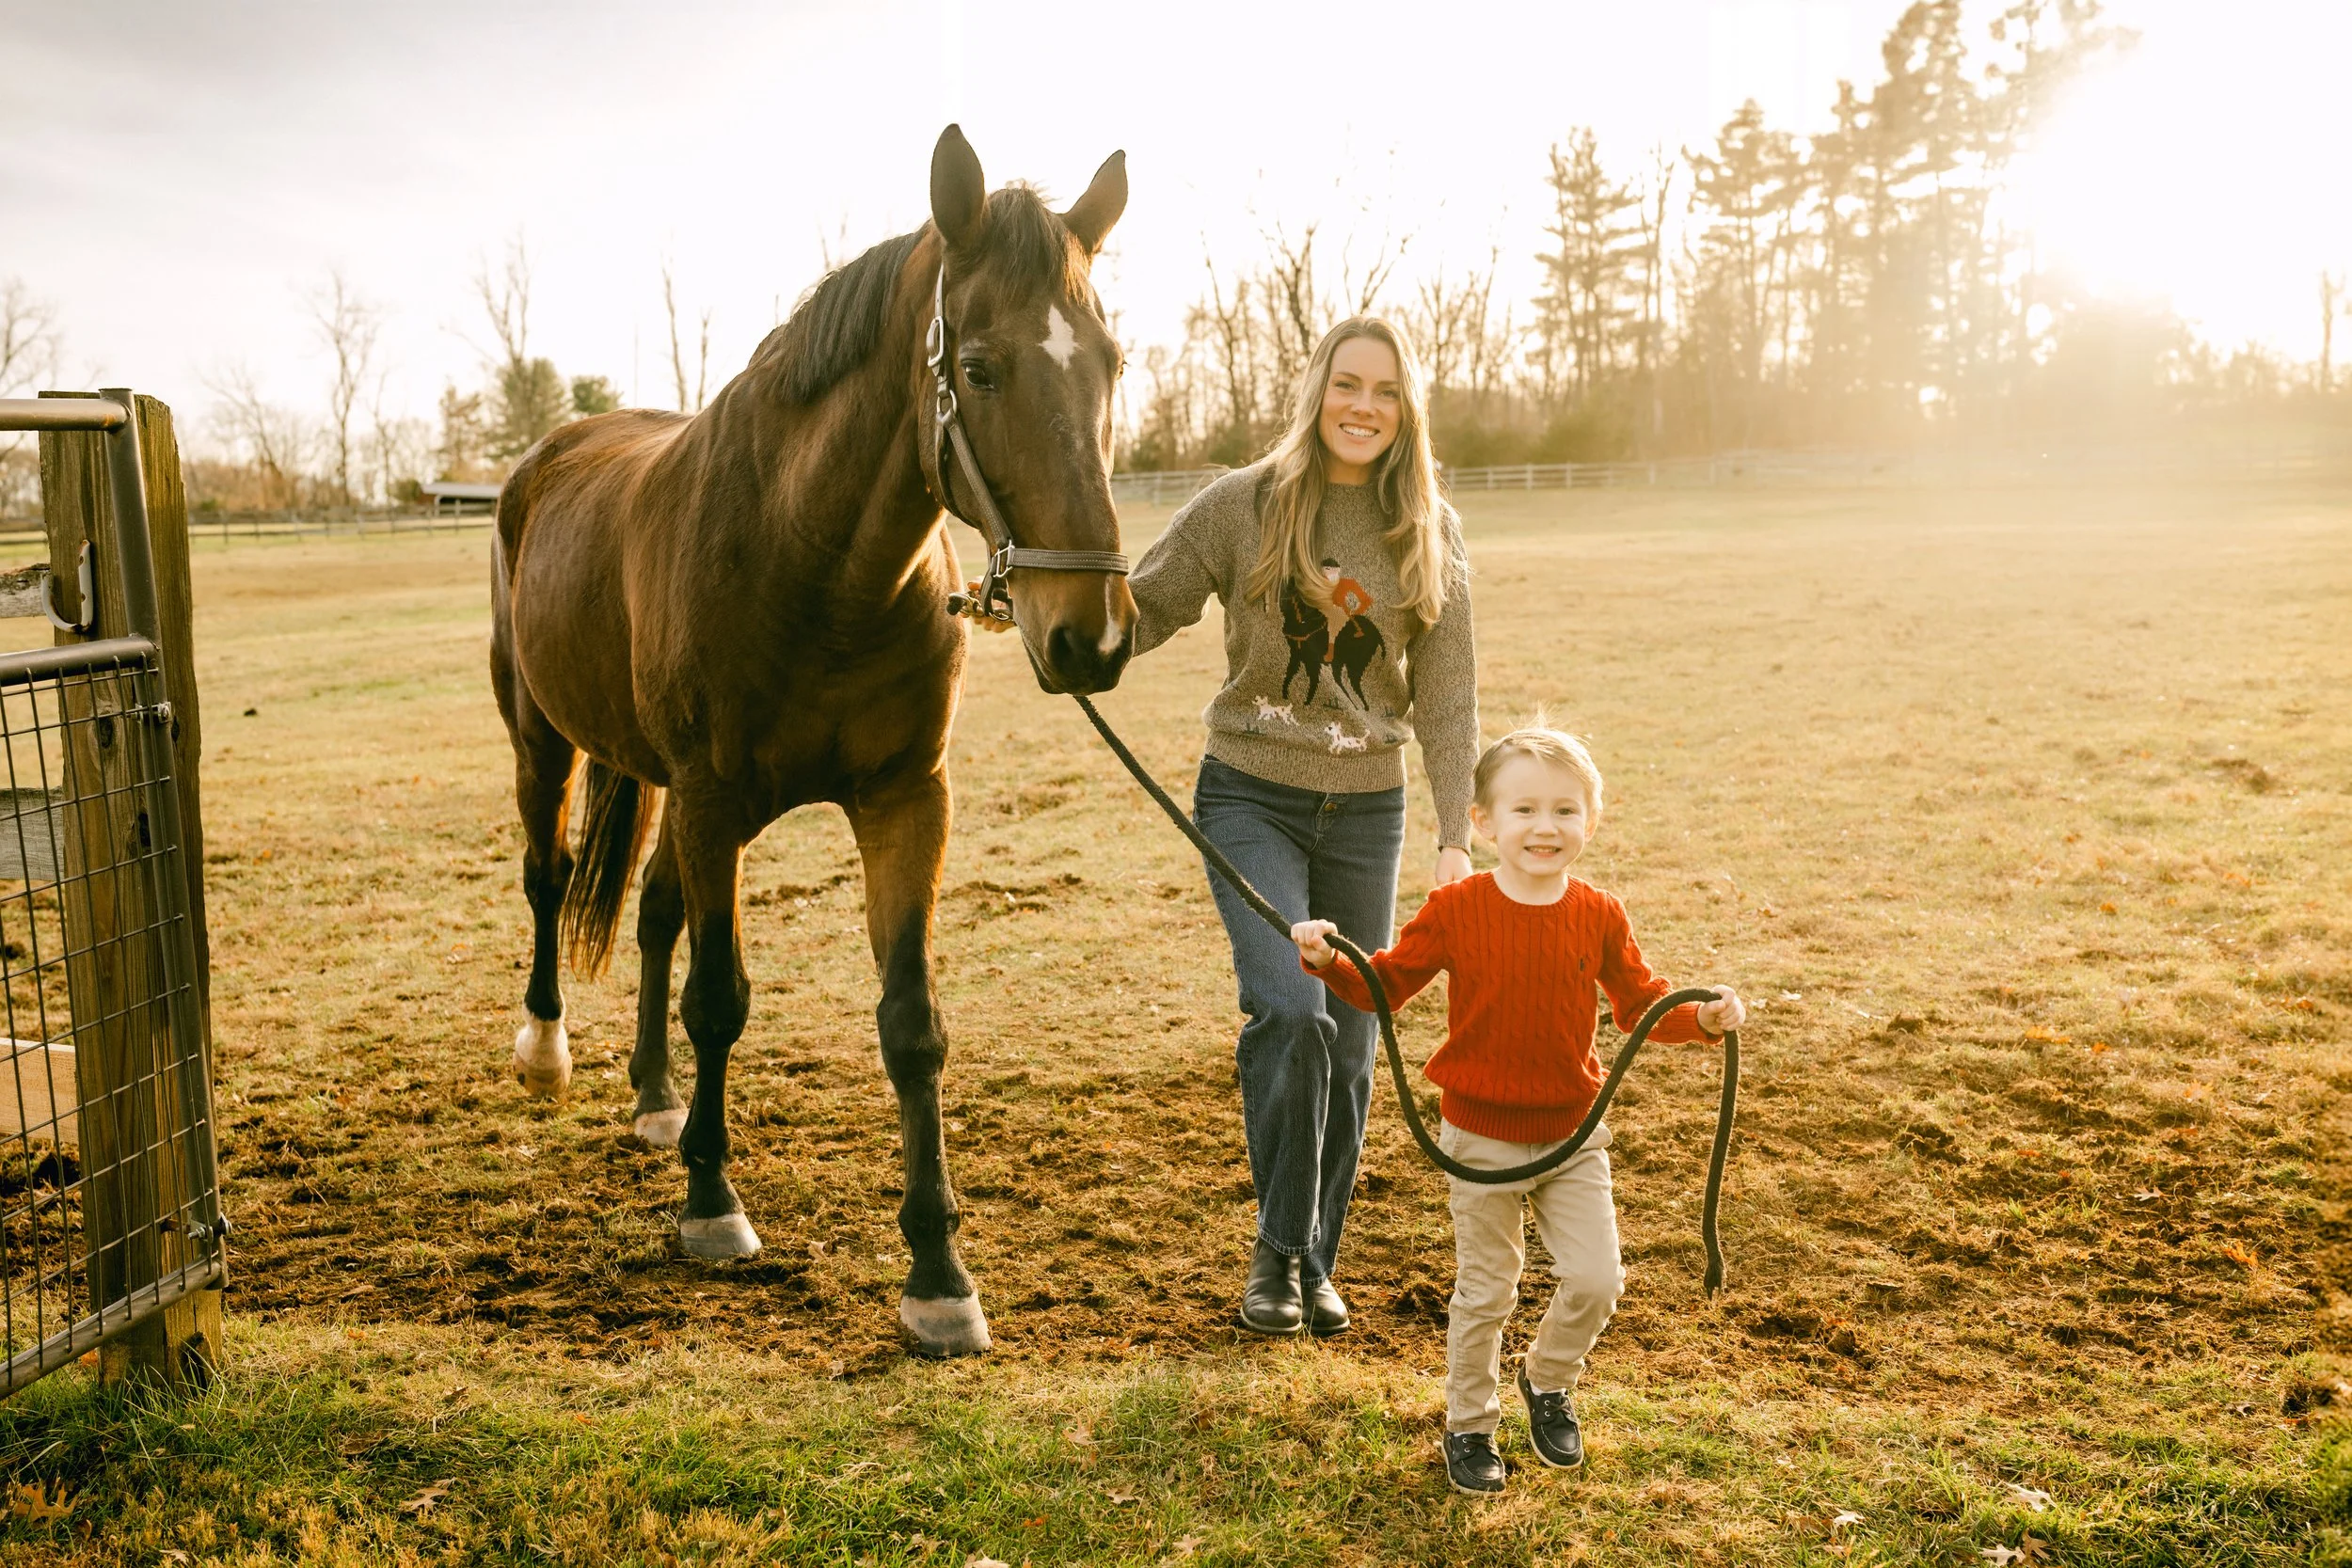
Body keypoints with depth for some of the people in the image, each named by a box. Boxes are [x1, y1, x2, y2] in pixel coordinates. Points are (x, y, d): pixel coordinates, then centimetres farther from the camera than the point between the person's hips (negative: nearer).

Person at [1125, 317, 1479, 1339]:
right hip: (1250, 797, -3)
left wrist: (1455, 837, -7)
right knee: (1289, 1011, -19)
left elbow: (1446, 698, 0)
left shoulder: (1430, 531, 1)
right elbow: (1141, 613, 1)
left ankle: (1316, 1264, 26)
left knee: (1349, 1049, 7)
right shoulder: (1244, 505, -5)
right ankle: (1276, 1250, 3)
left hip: (1366, 809, 3)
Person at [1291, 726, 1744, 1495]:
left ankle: (1548, 1382, 32)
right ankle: (1469, 1425, 29)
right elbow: (1387, 984, -2)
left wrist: (1702, 1016, -12)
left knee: (1596, 1280, 1)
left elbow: (1640, 1003, 6)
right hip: (1480, 1136, -2)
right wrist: (1329, 961, -19)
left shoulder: (1599, 918, -5)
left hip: (1573, 1135, 2)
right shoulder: (1455, 911, -12)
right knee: (1485, 1291, 8)